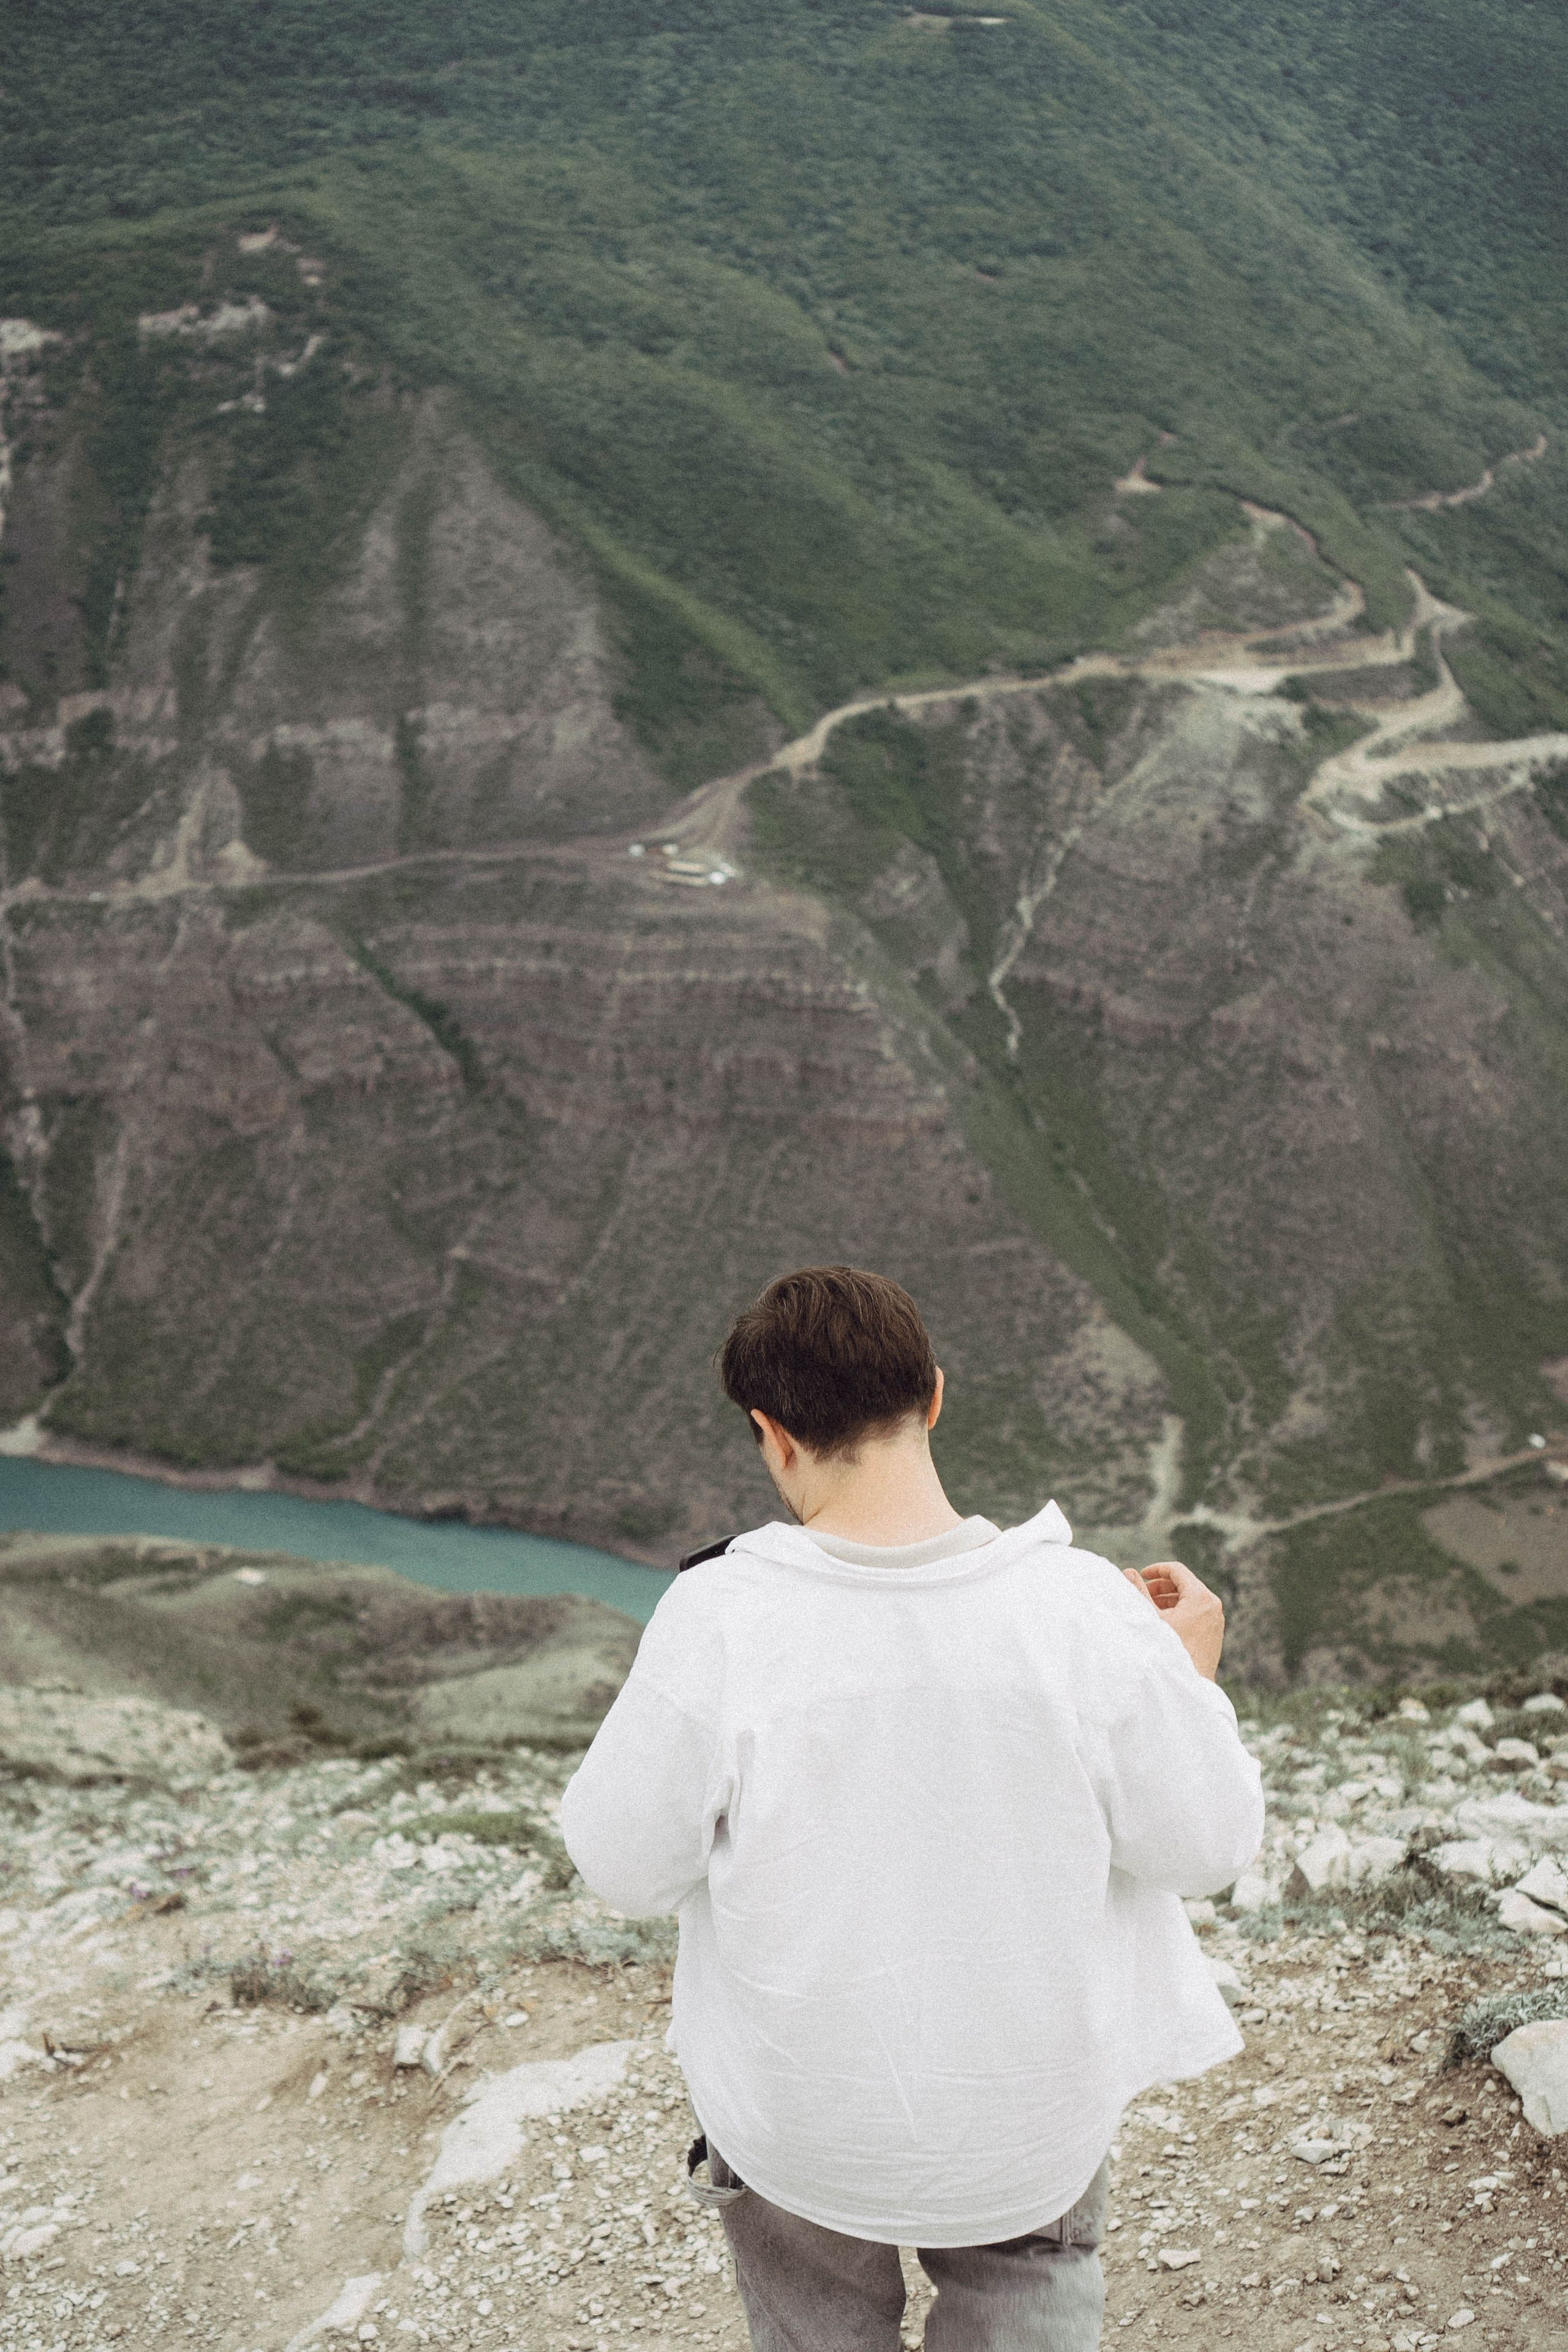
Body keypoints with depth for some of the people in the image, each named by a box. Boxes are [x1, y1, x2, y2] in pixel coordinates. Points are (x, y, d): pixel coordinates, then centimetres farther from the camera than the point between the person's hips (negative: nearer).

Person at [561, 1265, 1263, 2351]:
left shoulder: (718, 1624, -25)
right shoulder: (1087, 1612, -22)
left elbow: (625, 1864, -12)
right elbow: (1203, 1845, -10)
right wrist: (1192, 1675, 6)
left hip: (803, 2125, 0)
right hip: (1033, 2121, 1)